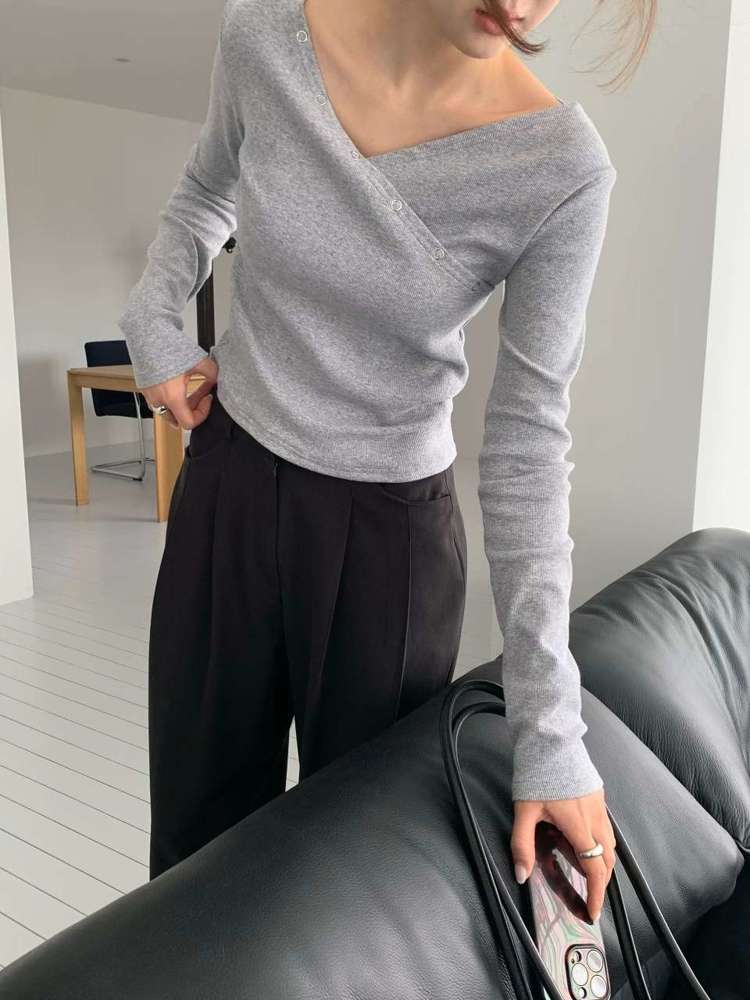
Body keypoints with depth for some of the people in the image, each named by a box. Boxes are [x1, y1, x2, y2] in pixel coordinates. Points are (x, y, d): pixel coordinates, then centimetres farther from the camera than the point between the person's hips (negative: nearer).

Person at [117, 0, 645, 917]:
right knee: (196, 833, 17)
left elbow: (528, 439, -15)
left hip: (391, 529, -2)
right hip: (226, 489, 3)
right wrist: (151, 324, -2)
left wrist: (549, 730, -18)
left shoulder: (562, 170, -17)